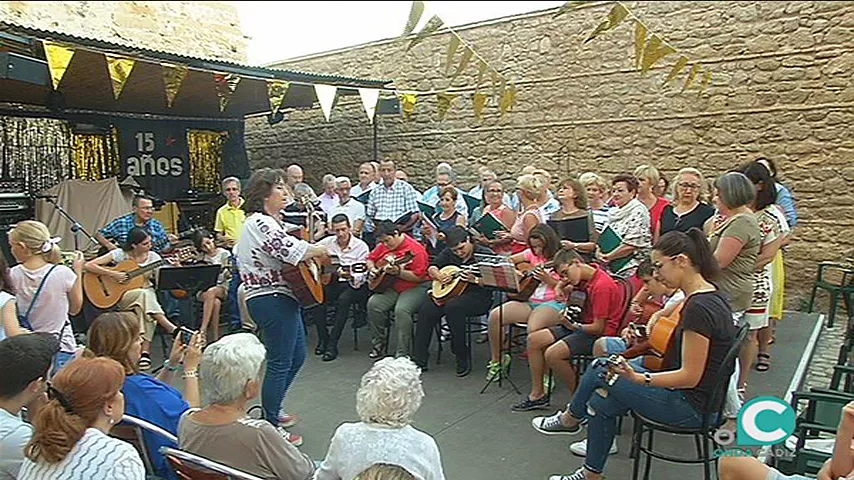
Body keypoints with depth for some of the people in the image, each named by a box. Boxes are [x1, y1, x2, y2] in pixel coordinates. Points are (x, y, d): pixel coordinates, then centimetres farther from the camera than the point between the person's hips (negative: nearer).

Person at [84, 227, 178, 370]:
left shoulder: (153, 257, 4)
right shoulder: (120, 254, -5)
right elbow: (89, 265, -10)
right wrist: (113, 274, -19)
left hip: (147, 293, 2)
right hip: (121, 296, -2)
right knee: (144, 294, -37)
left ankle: (145, 352, -36)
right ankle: (172, 329, -37)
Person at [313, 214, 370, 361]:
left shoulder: (361, 246, -5)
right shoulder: (328, 242, 6)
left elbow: (361, 275, -8)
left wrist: (350, 276, -30)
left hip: (352, 285, -3)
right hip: (331, 281, 3)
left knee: (344, 299, -36)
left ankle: (332, 344, -28)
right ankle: (323, 339, -10)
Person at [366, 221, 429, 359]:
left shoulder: (415, 249, -16)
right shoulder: (383, 246, 7)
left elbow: (419, 277, -20)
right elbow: (371, 259, 24)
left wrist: (398, 272, -29)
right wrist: (372, 268, 2)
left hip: (415, 288, -7)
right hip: (391, 287, 7)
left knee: (401, 309, -33)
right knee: (373, 303, -18)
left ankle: (402, 355, -23)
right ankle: (378, 346, -3)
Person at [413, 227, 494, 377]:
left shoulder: (485, 254, -8)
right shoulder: (449, 253, 10)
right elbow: (431, 268, 17)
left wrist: (475, 280, -30)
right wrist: (438, 275, -5)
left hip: (478, 297, -6)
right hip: (450, 292, 6)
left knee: (453, 306, -35)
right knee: (426, 309, -18)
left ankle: (462, 361, -22)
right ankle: (419, 360, -11)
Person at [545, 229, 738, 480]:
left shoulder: (698, 308, -26)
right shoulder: (709, 294, 5)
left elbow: (690, 377, -25)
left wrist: (638, 378, -32)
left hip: (693, 407, -9)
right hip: (705, 399, 9)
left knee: (599, 369, -3)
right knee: (602, 403, 9)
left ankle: (571, 418, 23)